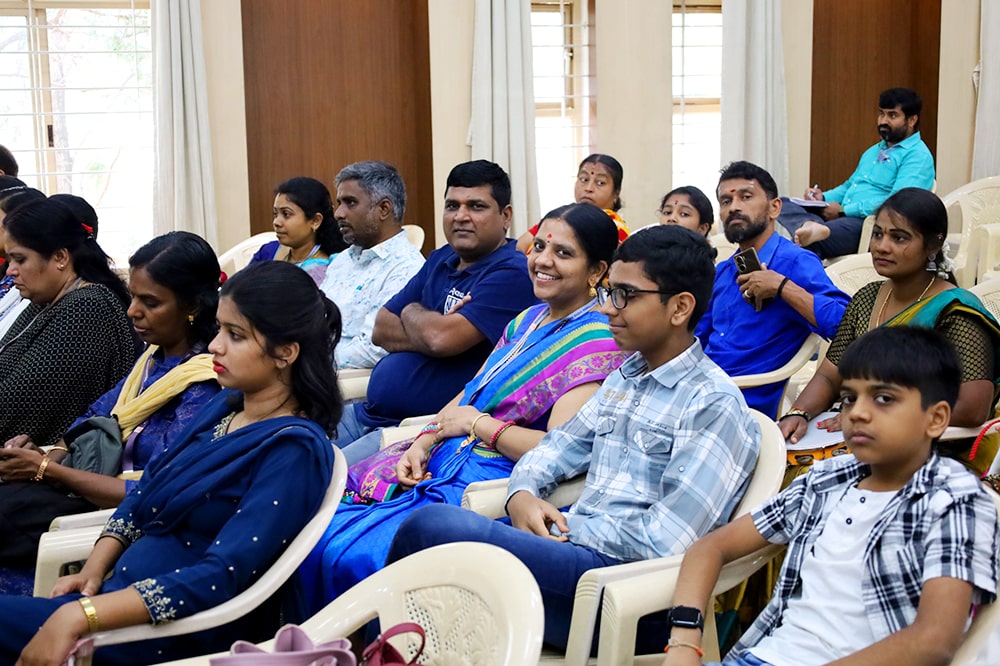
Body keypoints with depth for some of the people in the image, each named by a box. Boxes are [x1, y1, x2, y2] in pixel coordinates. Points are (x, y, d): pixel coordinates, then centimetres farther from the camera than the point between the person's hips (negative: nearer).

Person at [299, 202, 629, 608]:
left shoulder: (598, 342, -11)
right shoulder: (528, 320, 16)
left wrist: (476, 423, -10)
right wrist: (423, 445, 0)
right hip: (439, 464, 9)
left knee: (351, 556, -22)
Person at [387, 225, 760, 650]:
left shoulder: (716, 405, -8)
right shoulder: (624, 377, 19)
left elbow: (664, 540, -15)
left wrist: (563, 529, -9)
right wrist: (522, 494, 0)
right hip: (573, 549, 8)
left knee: (435, 526, -25)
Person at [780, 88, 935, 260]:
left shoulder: (918, 156, -5)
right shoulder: (873, 151, 27)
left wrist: (843, 210, -18)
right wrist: (823, 197, 10)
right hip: (840, 217, 9)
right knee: (783, 205, -19)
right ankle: (808, 226, -47)